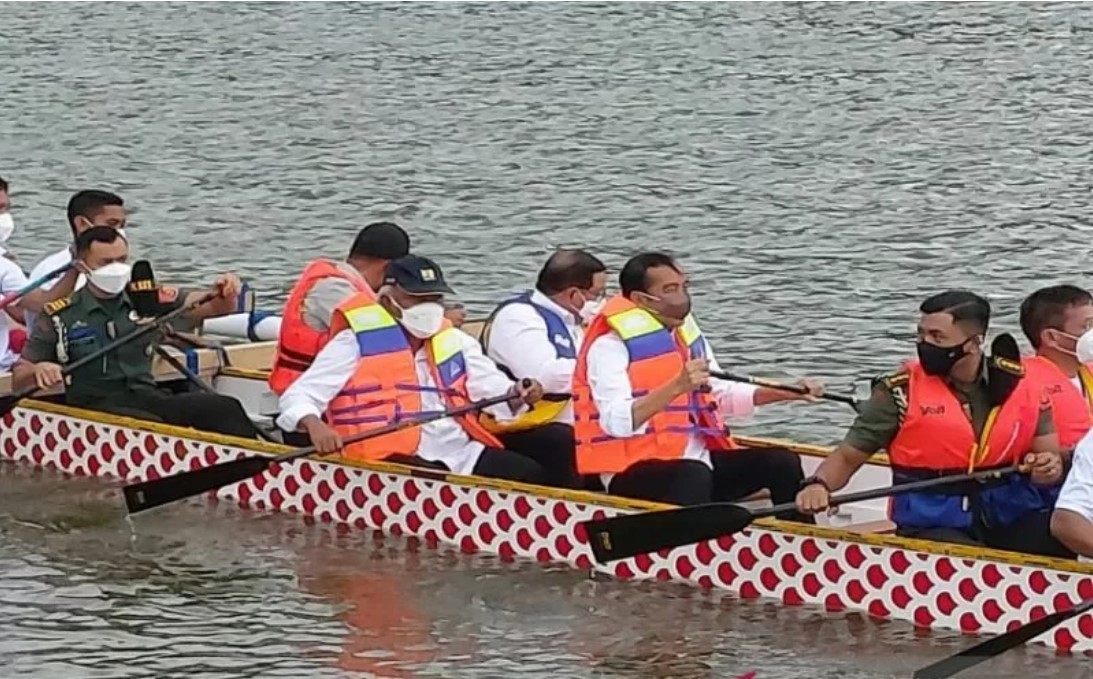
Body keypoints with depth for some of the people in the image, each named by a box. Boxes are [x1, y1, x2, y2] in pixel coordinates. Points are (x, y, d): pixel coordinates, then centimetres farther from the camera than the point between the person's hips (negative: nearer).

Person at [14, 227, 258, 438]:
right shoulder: (60, 317, 5)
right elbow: (19, 377, 4)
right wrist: (38, 370, -20)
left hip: (147, 398, 4)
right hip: (95, 406, -4)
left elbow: (215, 306, 9)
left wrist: (226, 294, -16)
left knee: (225, 408, -22)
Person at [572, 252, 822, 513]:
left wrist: (785, 393, 13)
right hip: (634, 472, -8)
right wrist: (677, 387, -35)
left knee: (782, 462, -2)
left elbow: (722, 395, 26)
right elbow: (615, 422, -26)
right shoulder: (610, 345, -11)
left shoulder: (687, 333, 15)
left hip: (697, 458, 8)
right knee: (694, 475, -37)